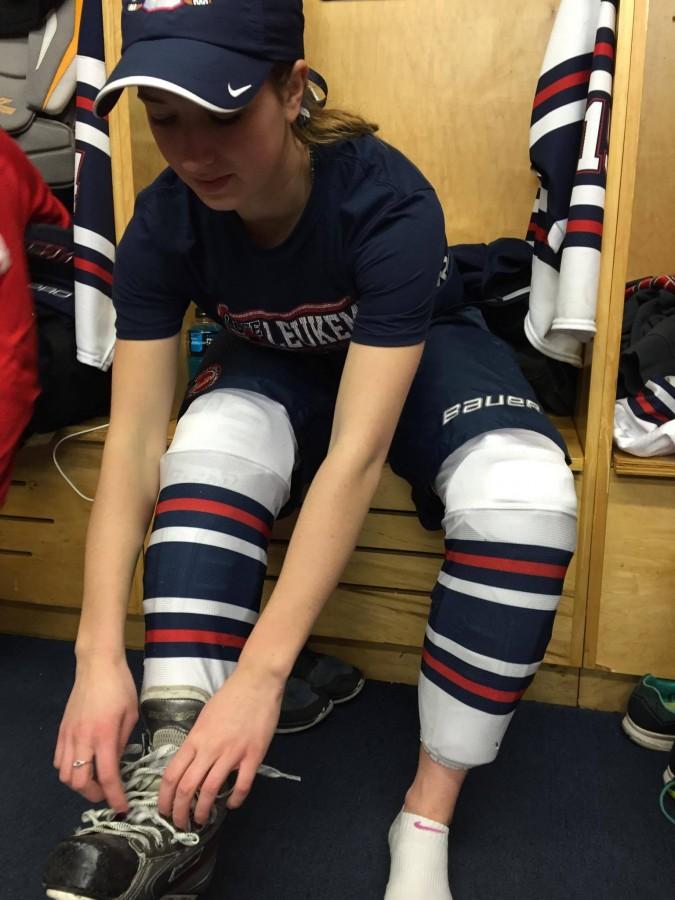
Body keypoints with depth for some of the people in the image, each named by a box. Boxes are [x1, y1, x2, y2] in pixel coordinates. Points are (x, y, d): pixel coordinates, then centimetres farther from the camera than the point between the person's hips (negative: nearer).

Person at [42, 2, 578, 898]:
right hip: (278, 367, 3)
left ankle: (426, 824, -21)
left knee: (524, 495, -33)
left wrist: (261, 673, -43)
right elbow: (133, 438, -25)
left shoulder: (389, 201, -32)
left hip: (422, 356, -2)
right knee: (211, 444, -33)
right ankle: (177, 796, -28)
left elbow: (355, 455, -39)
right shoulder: (165, 221, -21)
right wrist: (100, 653, -35)